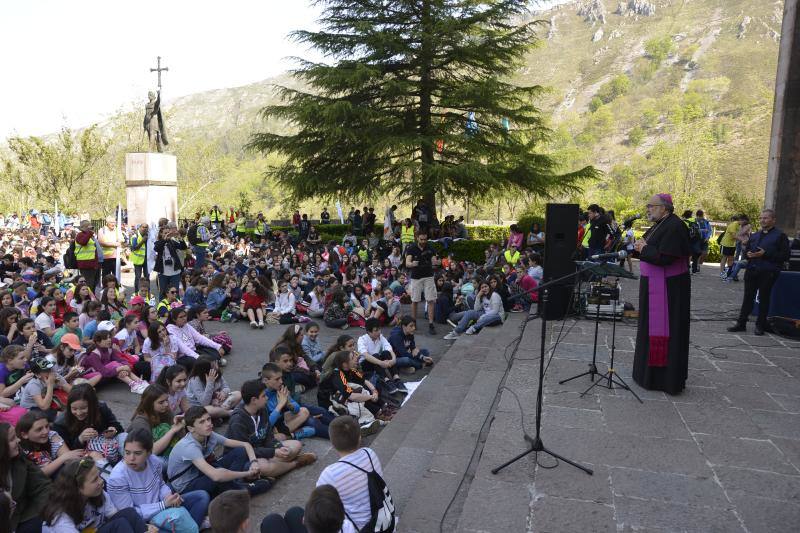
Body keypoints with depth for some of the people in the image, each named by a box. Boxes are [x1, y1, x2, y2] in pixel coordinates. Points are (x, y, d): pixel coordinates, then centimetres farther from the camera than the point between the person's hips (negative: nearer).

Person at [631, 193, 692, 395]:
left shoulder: (674, 227, -18)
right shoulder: (659, 225, 13)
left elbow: (664, 257, -26)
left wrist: (643, 248, -12)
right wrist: (641, 247, -2)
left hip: (668, 287, -10)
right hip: (653, 285, 10)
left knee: (663, 330, -3)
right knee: (651, 326, 16)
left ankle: (665, 379, 7)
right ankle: (650, 372, 28)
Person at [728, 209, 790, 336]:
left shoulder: (780, 236, -2)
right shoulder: (754, 236, 17)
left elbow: (785, 256, -9)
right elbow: (746, 250, 25)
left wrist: (765, 254, -18)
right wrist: (748, 254, 1)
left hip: (768, 273, -5)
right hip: (751, 271, 5)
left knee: (764, 299, 3)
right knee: (747, 297, 7)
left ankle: (760, 325, 13)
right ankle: (741, 323, 11)